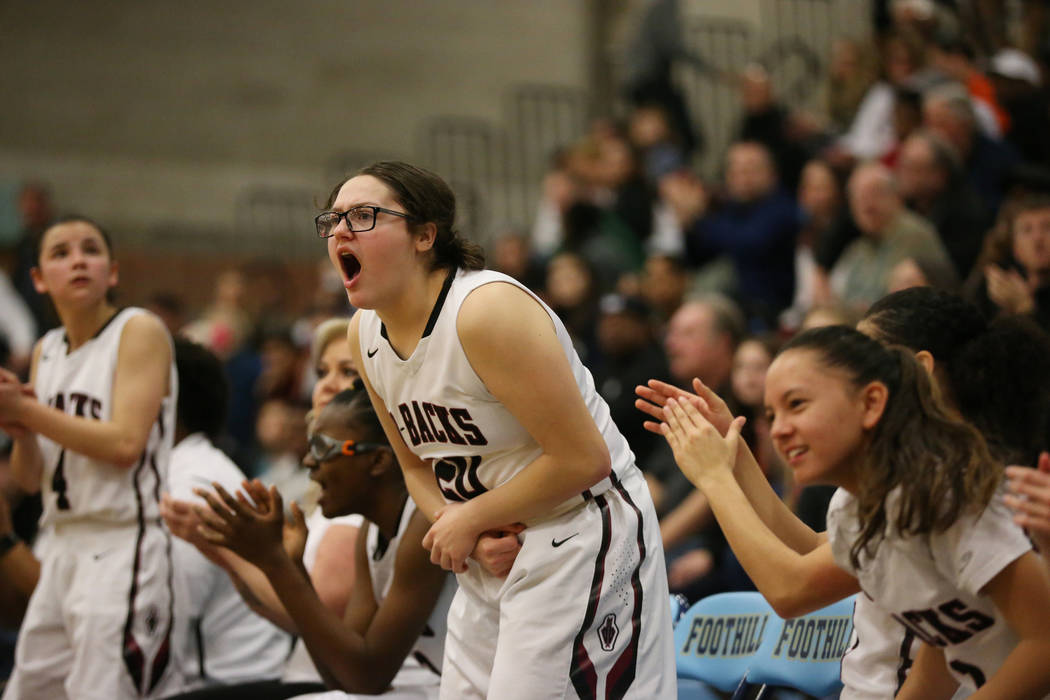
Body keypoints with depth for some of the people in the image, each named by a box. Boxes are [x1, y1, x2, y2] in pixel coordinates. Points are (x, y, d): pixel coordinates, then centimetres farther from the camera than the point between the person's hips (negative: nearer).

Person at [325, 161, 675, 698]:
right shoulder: (365, 333, 2)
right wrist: (451, 524, -8)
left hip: (578, 536, -8)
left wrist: (470, 519, -14)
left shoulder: (487, 312, -23)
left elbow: (583, 458, -23)